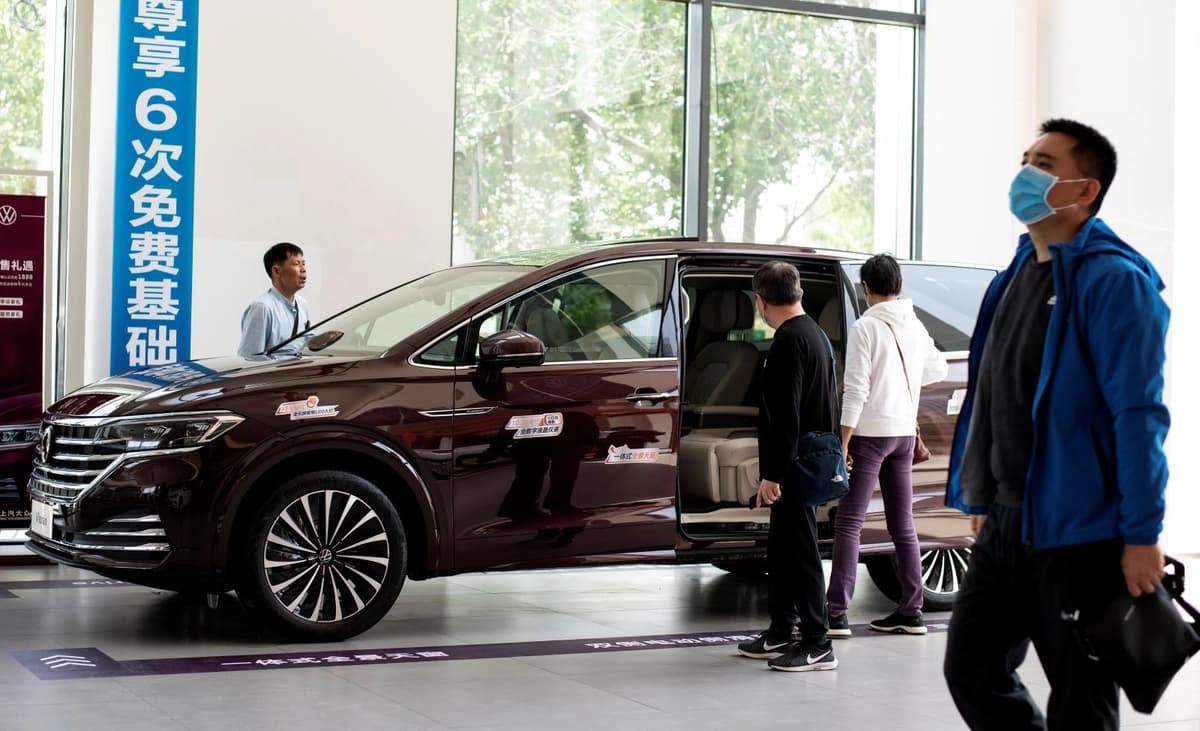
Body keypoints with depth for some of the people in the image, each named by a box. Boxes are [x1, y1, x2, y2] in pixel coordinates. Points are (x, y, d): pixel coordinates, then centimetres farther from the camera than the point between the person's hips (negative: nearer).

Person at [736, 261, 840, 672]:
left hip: (794, 468, -11)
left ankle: (817, 646, -3)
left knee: (800, 552, -6)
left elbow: (785, 416, -22)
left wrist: (772, 474, -22)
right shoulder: (816, 334, 15)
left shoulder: (790, 342, -17)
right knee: (781, 550, 18)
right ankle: (782, 633, 27)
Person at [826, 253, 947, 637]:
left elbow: (856, 390, -16)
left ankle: (837, 613, -11)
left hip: (870, 432, -7)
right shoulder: (914, 325, 8)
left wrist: (843, 442, -14)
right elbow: (938, 369, 23)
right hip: (905, 432, 7)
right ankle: (911, 611, 15)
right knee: (903, 524, 12)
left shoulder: (865, 327, -12)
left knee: (849, 523, -6)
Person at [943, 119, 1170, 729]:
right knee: (971, 670, 13)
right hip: (1006, 524, 8)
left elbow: (1138, 415, -18)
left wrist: (1141, 536, -20)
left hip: (1079, 533, -8)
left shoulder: (1113, 280, -14)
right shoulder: (1018, 273, 12)